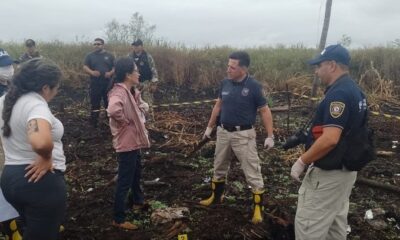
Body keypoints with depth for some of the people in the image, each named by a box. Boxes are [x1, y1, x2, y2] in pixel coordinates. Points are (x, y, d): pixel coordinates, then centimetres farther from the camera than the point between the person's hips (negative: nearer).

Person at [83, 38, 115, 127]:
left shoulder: (109, 56, 8)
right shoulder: (90, 56, 6)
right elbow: (85, 67, 0)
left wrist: (111, 73, -15)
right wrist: (92, 72, -20)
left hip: (108, 84, 1)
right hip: (95, 84, 0)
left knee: (109, 103, 7)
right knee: (95, 104, 4)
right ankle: (94, 123, 12)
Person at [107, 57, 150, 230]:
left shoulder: (127, 91, 8)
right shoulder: (119, 93, -24)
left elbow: (142, 107, 22)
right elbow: (113, 110, -46)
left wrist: (141, 104, -1)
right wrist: (125, 121, -27)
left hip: (134, 142, 10)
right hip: (127, 144, -10)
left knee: (136, 173, 29)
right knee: (125, 181, 0)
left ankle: (138, 200, 52)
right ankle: (119, 219, 13)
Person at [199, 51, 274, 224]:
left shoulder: (253, 86, -15)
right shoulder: (225, 83, 0)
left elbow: (265, 111, -9)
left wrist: (270, 136, -12)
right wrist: (209, 127, 17)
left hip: (243, 134, -5)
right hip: (223, 132, 6)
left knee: (252, 172, 2)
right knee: (219, 167, 20)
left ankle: (258, 207, 15)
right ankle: (216, 197, 40)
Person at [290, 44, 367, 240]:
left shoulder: (338, 94, -23)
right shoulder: (353, 90, 9)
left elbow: (330, 139, -32)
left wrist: (302, 161, -20)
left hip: (328, 174, -10)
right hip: (345, 169, 10)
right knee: (336, 222, 22)